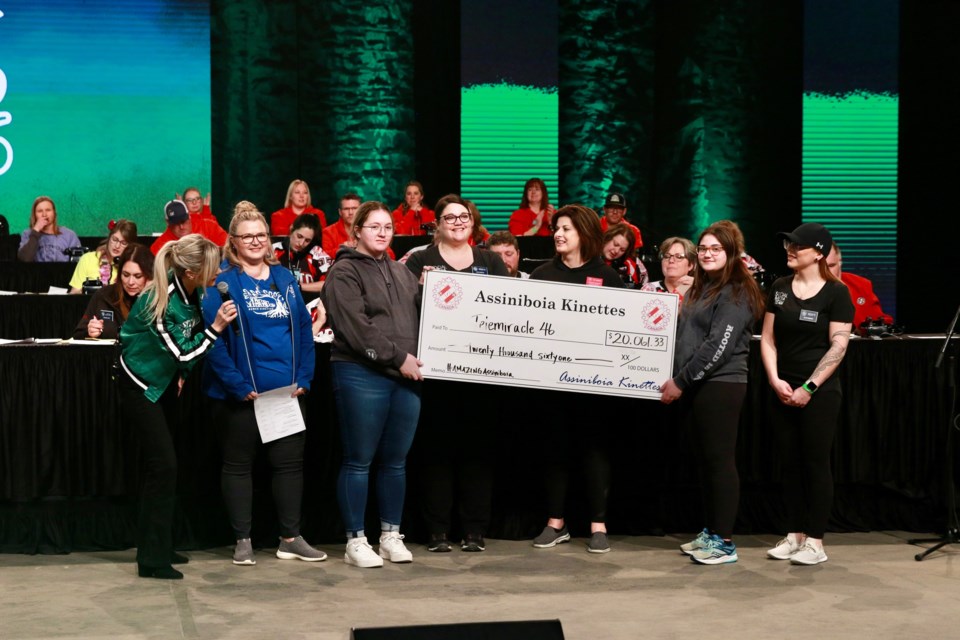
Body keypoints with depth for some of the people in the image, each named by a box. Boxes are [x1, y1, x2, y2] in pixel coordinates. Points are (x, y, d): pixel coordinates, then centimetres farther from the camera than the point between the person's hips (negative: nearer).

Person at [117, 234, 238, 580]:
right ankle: (153, 560, -5)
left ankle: (158, 547, 24)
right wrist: (217, 327, -33)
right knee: (163, 465, -11)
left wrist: (180, 375, 14)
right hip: (141, 385, -8)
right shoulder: (161, 302, -30)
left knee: (157, 465, 14)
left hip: (165, 380, 8)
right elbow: (183, 354, -27)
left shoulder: (192, 291, -8)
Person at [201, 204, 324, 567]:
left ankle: (290, 539, 19)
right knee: (238, 465, 6)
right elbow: (214, 338, -12)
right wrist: (239, 386, -17)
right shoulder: (222, 282, -6)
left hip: (287, 392, 5)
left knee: (290, 462, 8)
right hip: (240, 396, -5)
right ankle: (243, 541, 16)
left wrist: (304, 379, 0)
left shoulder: (285, 278, 10)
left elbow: (304, 330, 11)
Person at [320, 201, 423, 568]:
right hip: (361, 374, -6)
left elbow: (418, 318, 21)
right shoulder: (344, 273, -3)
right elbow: (357, 328, -13)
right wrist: (397, 356, -14)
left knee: (395, 461, 10)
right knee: (359, 461, 0)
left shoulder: (401, 273, 19)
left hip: (405, 377, 6)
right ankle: (356, 541, 6)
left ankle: (391, 535, 19)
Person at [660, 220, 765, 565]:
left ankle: (724, 542, -1)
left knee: (720, 460, -5)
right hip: (693, 386, 9)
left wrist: (681, 381, -15)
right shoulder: (700, 288, 19)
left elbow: (719, 345, -17)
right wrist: (677, 380, 11)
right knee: (705, 460, 13)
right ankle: (710, 533, 21)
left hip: (720, 385, -9)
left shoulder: (736, 292, -10)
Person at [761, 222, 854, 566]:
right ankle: (795, 534, 17)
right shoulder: (779, 288, 7)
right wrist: (775, 380, -5)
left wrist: (808, 388, -13)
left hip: (819, 392, -5)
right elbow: (768, 339, 8)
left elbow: (838, 347, -10)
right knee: (790, 463, 8)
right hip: (782, 391, 5)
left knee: (816, 462, -1)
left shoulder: (835, 292, -6)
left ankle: (815, 541, 4)